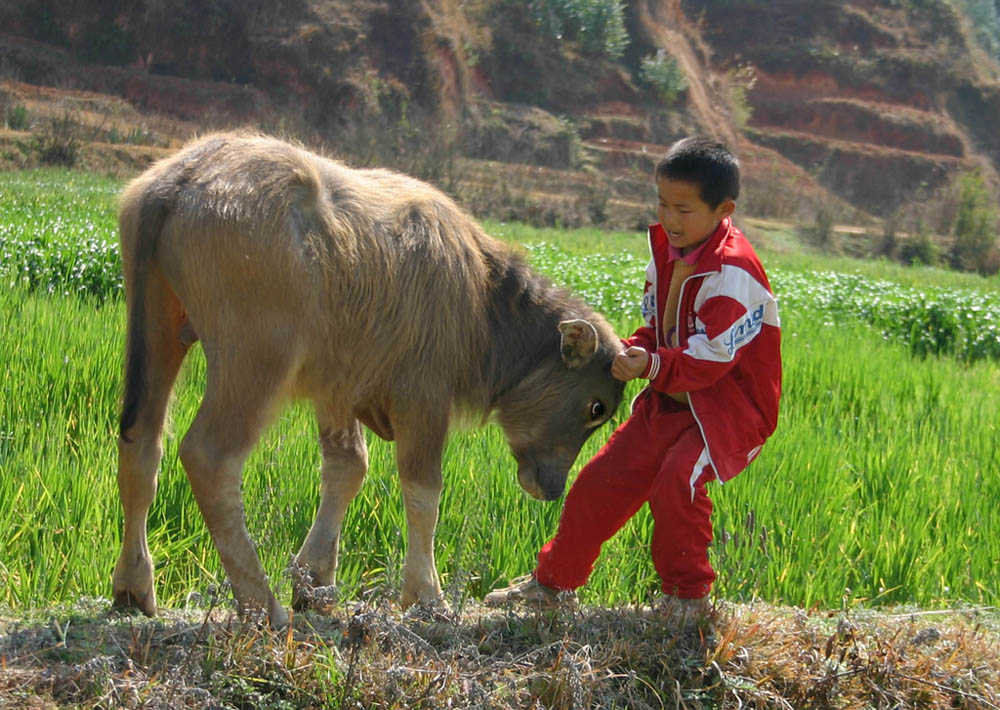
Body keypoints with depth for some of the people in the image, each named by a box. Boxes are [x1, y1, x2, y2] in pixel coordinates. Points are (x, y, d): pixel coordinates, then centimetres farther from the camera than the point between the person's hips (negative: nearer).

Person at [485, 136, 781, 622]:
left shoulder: (731, 272, -22)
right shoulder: (666, 253, 4)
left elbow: (709, 360, -26)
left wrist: (653, 365, -40)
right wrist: (628, 353, -8)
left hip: (731, 404, -8)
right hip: (674, 399, 8)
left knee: (676, 478, -31)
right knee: (604, 479, 4)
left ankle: (687, 593, -8)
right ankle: (554, 581, 23)